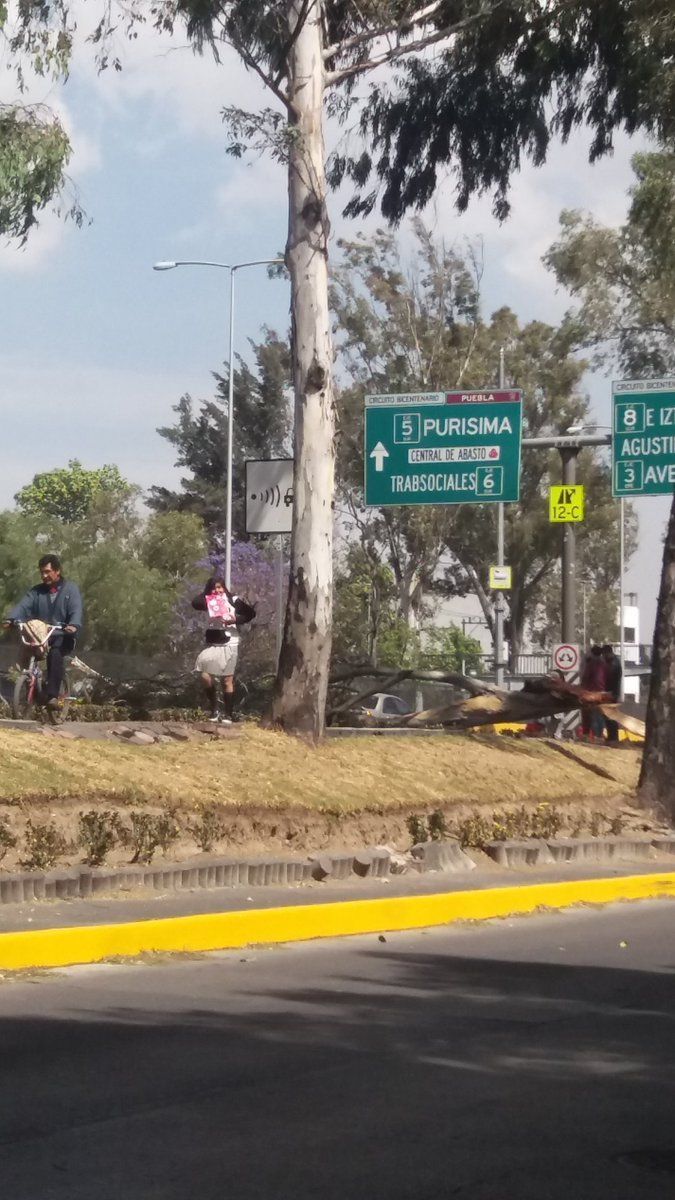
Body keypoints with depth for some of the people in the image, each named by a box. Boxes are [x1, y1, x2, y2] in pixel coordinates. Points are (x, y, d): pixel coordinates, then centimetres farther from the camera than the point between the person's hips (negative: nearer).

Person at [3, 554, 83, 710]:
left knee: (55, 653, -34)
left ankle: (53, 696, -38)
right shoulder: (37, 591, 12)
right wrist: (11, 619, -25)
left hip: (63, 636, -4)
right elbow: (23, 606, -4)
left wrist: (74, 625, -34)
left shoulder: (70, 589, 3)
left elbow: (76, 610, -12)